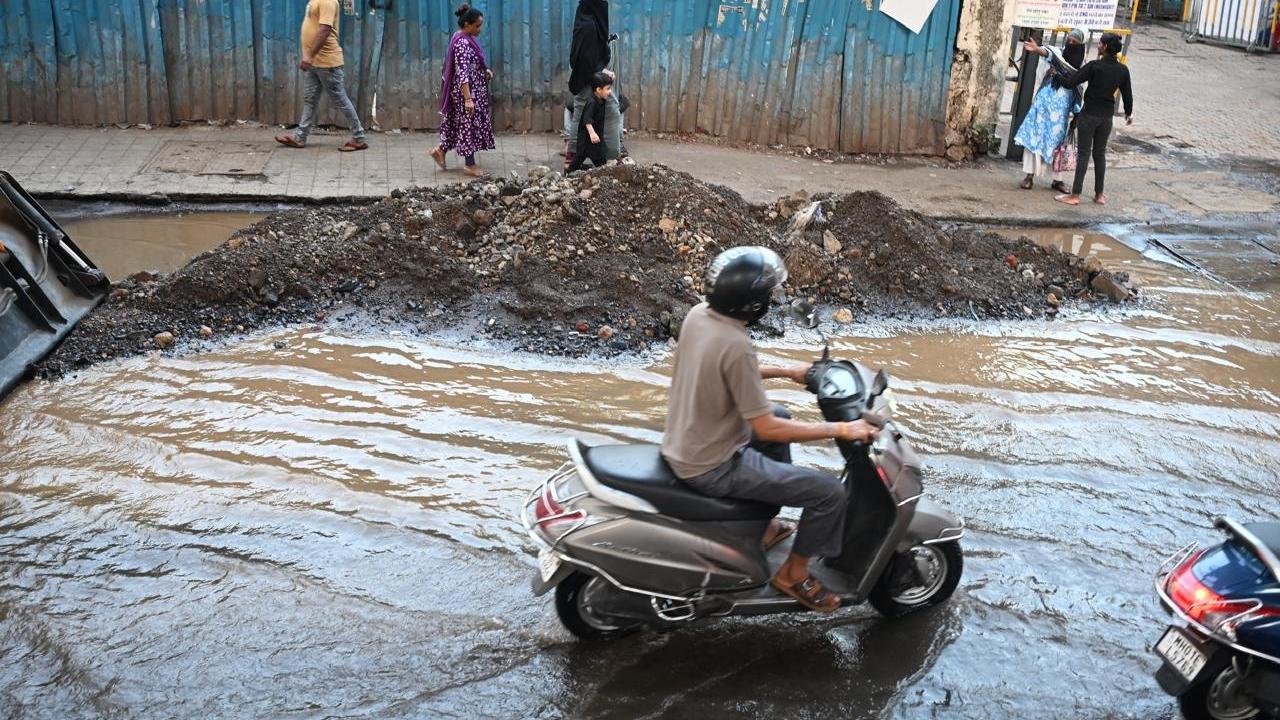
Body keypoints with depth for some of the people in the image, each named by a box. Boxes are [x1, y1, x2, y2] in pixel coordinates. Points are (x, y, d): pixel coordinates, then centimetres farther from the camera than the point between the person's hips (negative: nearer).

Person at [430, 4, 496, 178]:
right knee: (469, 125, -1)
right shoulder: (462, 43, -22)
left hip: (474, 90, 10)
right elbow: (462, 73, -27)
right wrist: (468, 99, -31)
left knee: (460, 124, 17)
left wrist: (485, 71, 6)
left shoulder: (467, 39, 8)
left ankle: (441, 150, 27)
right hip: (467, 91, -10)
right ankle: (470, 165, 7)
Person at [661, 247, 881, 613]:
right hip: (712, 467, -9)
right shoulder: (736, 346, -29)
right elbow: (766, 430, -25)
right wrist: (841, 429, -18)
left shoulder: (698, 314, -3)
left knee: (782, 418, 32)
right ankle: (793, 573, 15)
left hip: (682, 443, 9)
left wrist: (787, 372, 20)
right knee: (829, 491, -7)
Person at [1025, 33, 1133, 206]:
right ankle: (1099, 195, 17)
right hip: (1107, 115, 5)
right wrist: (1129, 113, 26)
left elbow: (1070, 82, -14)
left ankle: (1075, 195, -1)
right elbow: (1127, 94, 10)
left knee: (1084, 153, -2)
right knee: (1100, 153, 14)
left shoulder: (1095, 66, -15)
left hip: (1089, 114, -5)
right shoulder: (1123, 70, 0)